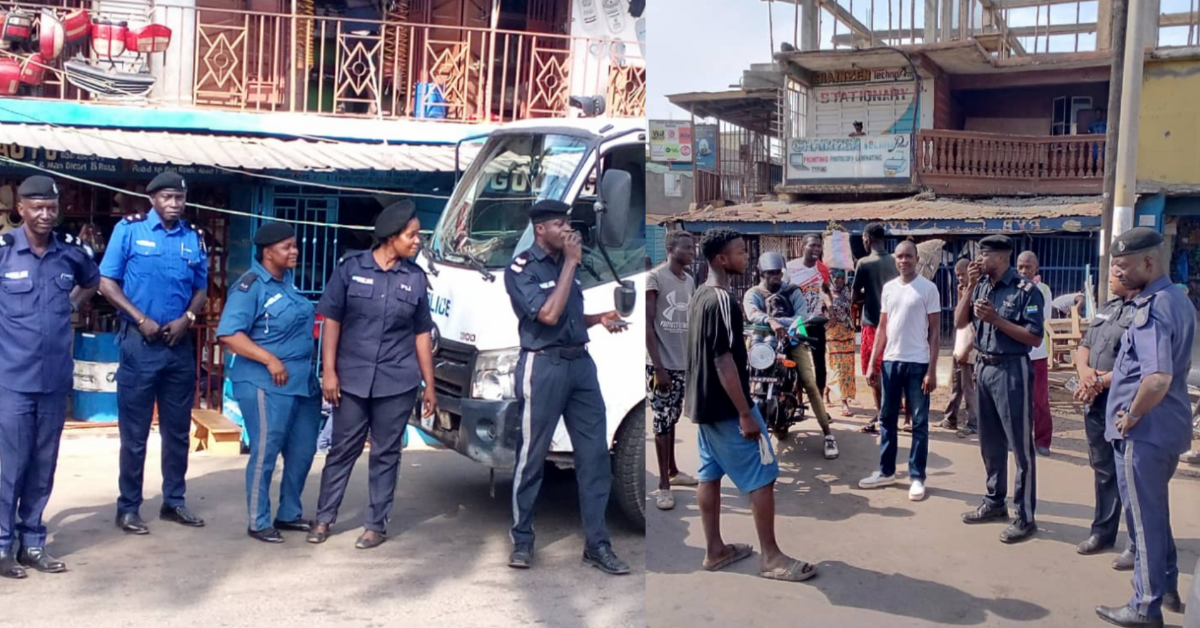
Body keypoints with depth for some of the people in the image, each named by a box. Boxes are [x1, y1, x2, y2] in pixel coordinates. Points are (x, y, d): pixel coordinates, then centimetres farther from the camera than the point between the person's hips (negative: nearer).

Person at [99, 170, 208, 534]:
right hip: (140, 342, -4)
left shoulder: (194, 238, 6)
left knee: (178, 429, 11)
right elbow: (106, 282, -5)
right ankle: (128, 508, 12)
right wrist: (141, 319, -13)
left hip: (180, 344, 4)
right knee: (134, 431, 2)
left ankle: (174, 502, 23)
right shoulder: (129, 229, -3)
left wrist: (187, 318, -7)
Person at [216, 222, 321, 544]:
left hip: (304, 381, 8)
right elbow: (228, 334, -19)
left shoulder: (289, 279, 12)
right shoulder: (251, 286, -12)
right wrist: (269, 360, -23)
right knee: (265, 453, 0)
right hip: (267, 384, -8)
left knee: (303, 451, 13)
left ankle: (289, 514, 27)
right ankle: (259, 522, 12)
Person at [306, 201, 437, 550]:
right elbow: (332, 321, 0)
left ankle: (377, 524, 18)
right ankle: (324, 518, 22)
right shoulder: (351, 268, -3)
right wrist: (328, 371, -7)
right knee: (342, 450, 8)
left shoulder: (416, 278, 3)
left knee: (386, 454, 8)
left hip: (398, 383, 1)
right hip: (351, 378, -1)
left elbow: (422, 334, 7)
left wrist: (429, 385, 6)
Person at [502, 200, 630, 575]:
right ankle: (522, 540, 18)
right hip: (544, 367, -7)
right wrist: (570, 263, -14)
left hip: (581, 363, 7)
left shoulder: (565, 264, 15)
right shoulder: (522, 269, -7)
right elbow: (549, 315, -21)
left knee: (595, 454, 4)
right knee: (532, 457, 3)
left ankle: (597, 544, 11)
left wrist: (601, 318, 3)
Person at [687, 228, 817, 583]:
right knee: (762, 476, -3)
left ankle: (715, 550, 21)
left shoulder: (700, 297, 9)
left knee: (710, 473, 13)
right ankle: (771, 558, 3)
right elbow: (724, 361, -24)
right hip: (726, 407, -10)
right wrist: (745, 414, -22)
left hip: (703, 403, 10)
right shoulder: (721, 301, -21)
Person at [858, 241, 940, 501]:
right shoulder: (888, 288, 9)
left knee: (919, 422, 3)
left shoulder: (928, 288, -5)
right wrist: (872, 363, 9)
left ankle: (917, 477, 10)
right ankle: (886, 472, 23)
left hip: (917, 363, -5)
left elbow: (935, 331, -5)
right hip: (890, 361, 5)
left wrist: (932, 370, -11)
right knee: (887, 419, 12)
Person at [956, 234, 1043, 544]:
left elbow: (1035, 338, -14)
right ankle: (994, 502, 31)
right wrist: (970, 288, -5)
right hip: (983, 368, 7)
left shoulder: (1026, 290, -11)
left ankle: (1025, 517, 7)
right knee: (990, 443, 17)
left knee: (1020, 446, 0)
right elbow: (959, 322, 5)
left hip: (1011, 370, -7)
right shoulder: (981, 286, 8)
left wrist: (996, 319, -20)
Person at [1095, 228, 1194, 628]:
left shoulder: (1152, 308, -23)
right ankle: (1167, 589, 35)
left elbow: (1158, 378, -35)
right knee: (1155, 511, 23)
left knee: (1144, 518, 3)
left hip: (1144, 430, -10)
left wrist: (1131, 416, -20)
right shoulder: (1178, 299, 9)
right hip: (1168, 426, 10)